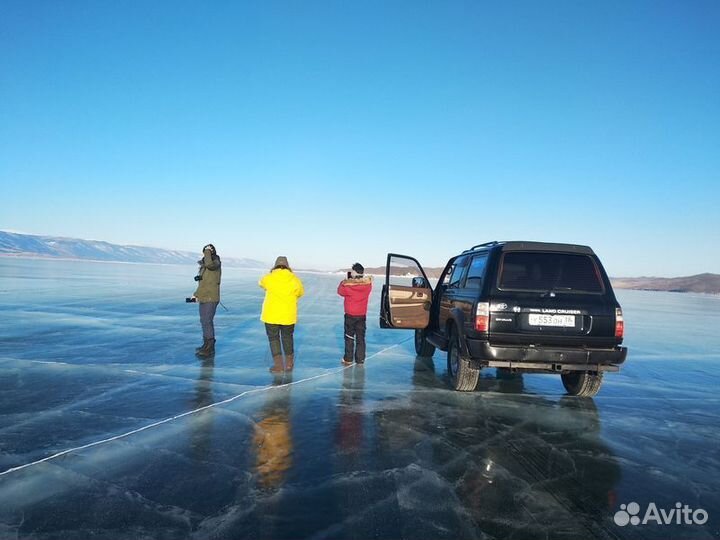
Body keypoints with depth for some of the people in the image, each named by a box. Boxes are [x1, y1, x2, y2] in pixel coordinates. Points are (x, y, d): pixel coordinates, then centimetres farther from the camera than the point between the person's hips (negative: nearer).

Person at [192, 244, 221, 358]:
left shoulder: (216, 263, -11)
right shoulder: (203, 265, 14)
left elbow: (209, 264, -37)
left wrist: (208, 251, -23)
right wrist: (196, 294, 14)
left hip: (211, 299, -9)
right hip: (203, 298, 9)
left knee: (207, 322, -11)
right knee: (204, 321, 15)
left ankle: (210, 348, -6)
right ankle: (206, 345, 27)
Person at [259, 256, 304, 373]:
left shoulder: (268, 278, -6)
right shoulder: (294, 279, -2)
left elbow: (261, 283, 15)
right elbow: (301, 293, 13)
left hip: (271, 315, -2)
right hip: (289, 315, 2)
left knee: (274, 338, 9)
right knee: (287, 337, 18)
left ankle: (278, 365, 8)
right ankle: (289, 363, 24)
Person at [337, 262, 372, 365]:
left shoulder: (347, 285, -15)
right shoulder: (367, 284, -8)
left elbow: (340, 291, 4)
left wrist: (344, 281, 14)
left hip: (350, 315, -2)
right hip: (362, 315, 2)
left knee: (349, 338, 7)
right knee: (360, 338, 9)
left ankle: (348, 359, 10)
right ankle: (360, 359, 11)